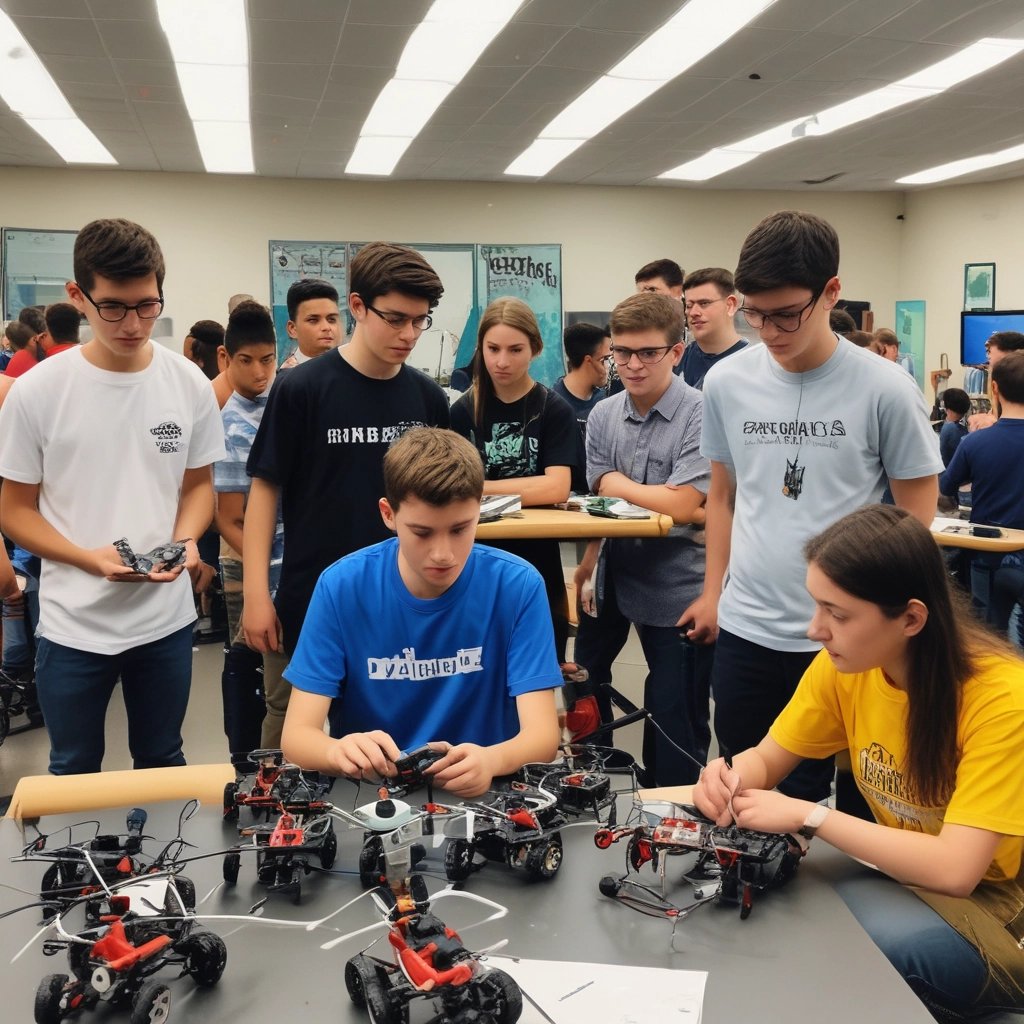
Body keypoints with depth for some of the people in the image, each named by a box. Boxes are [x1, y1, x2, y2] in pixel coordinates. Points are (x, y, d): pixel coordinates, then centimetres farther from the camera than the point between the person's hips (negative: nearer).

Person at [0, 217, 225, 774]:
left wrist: (185, 541, -13)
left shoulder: (189, 384, -3)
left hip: (167, 618, 2)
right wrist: (90, 558, -19)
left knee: (163, 763, 18)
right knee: (73, 772, 15)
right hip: (72, 624, -1)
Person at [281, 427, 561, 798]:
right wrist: (339, 751, -33)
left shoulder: (517, 586, -10)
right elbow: (297, 735, -10)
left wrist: (491, 760, -36)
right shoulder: (341, 587, -8)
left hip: (481, 791, 0)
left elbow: (543, 735, -14)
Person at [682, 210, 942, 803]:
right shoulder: (726, 382, 1)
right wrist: (713, 592, 12)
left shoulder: (886, 390, -9)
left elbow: (915, 518, -1)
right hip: (744, 628, 3)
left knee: (824, 796, 9)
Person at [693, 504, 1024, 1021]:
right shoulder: (844, 665, -10)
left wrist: (807, 816, -28)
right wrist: (730, 778, -21)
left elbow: (955, 869, -31)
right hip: (907, 875, 6)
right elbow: (767, 758, 2)